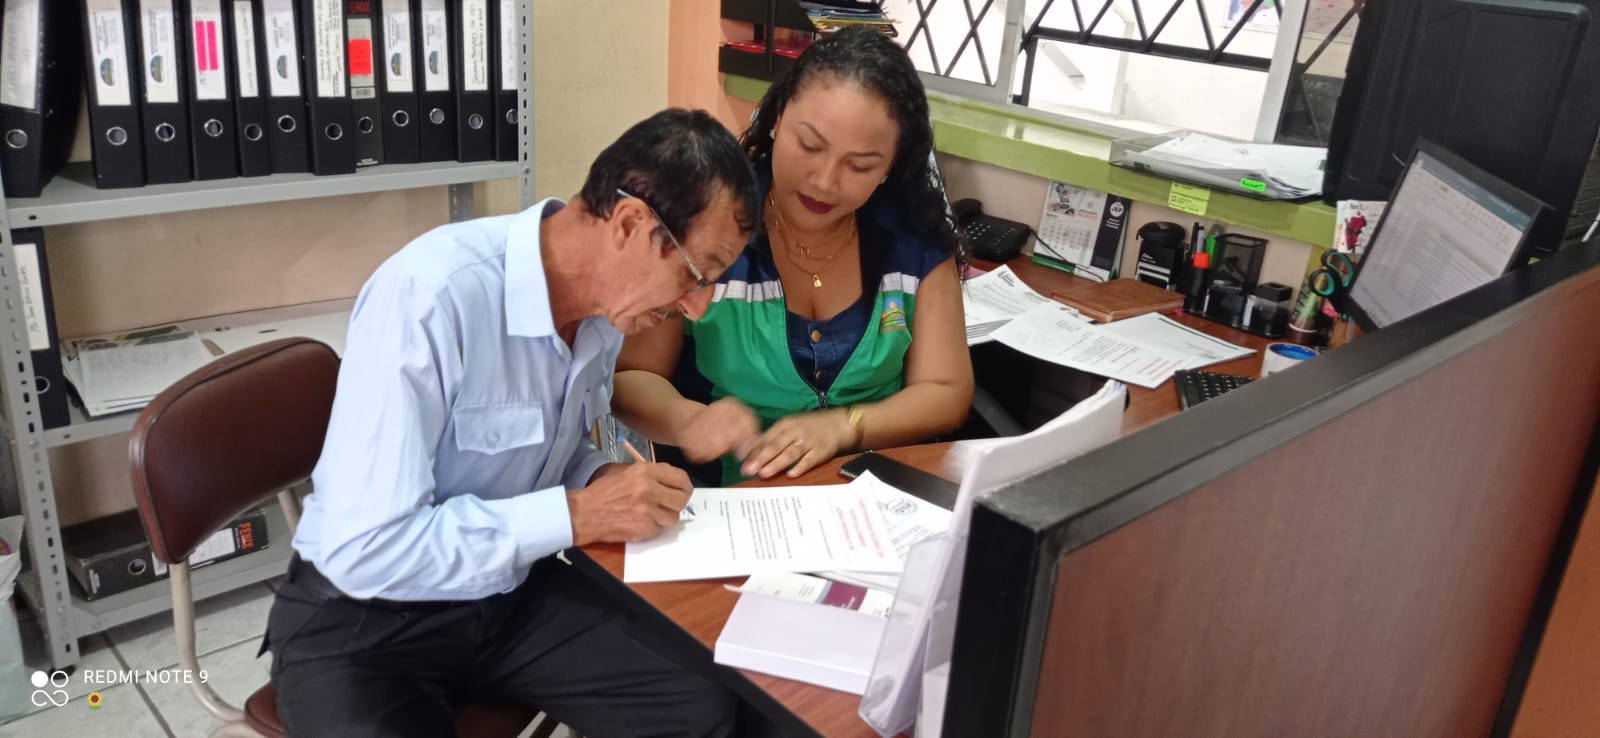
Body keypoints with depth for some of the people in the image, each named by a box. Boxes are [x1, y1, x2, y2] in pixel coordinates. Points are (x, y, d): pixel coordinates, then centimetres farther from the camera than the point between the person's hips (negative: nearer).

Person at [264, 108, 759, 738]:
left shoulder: (604, 301, -5)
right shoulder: (431, 297, -28)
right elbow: (365, 551, -29)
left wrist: (603, 482, -10)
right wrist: (575, 516, -26)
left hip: (511, 590, 6)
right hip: (363, 616, -6)